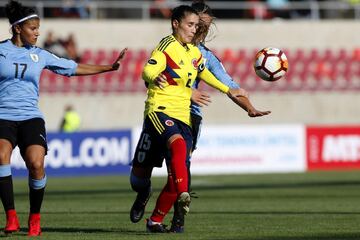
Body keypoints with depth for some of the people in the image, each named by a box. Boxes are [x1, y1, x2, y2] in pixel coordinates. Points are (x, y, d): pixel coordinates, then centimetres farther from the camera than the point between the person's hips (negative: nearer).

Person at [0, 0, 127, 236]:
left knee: (36, 163, -20)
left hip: (30, 117, 2)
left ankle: (35, 218, 0)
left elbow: (75, 68, 17)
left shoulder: (40, 55, 12)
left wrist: (109, 67, 15)